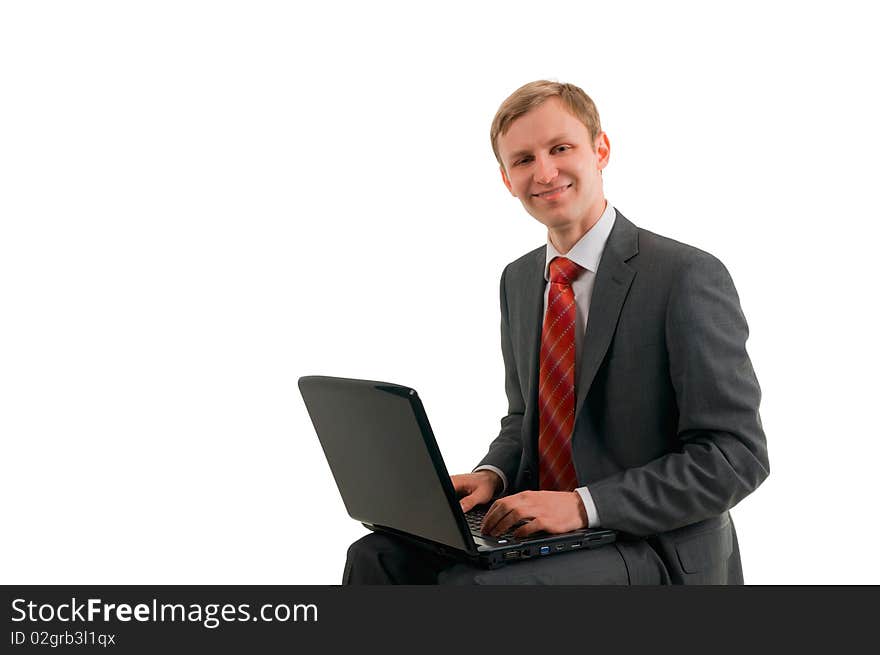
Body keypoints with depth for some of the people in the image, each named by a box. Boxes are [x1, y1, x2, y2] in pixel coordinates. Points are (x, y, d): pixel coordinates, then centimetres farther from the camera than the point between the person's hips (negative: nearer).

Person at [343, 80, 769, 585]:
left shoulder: (688, 277, -13)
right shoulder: (519, 281, 10)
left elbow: (737, 456, -15)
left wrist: (585, 505, -23)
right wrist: (492, 476, -3)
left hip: (660, 552, -6)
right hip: (541, 527, 7)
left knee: (471, 583, -28)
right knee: (378, 558, -13)